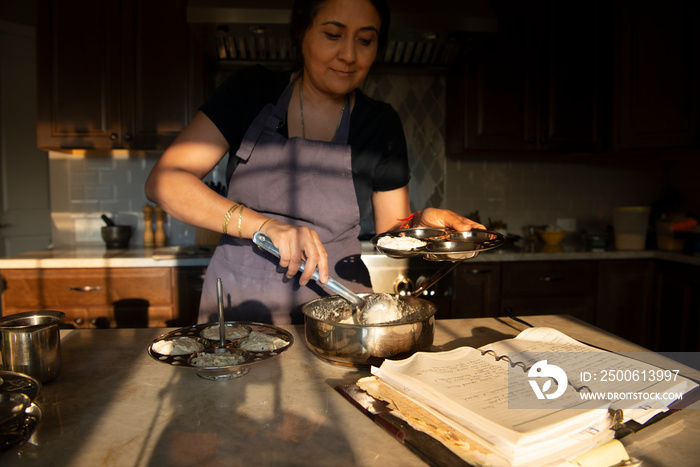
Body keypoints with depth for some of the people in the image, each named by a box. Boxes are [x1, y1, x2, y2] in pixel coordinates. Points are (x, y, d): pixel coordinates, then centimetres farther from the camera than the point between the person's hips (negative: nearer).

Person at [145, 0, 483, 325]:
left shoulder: (380, 125, 1)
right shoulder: (252, 92, -1)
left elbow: (392, 233, 8)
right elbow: (163, 182, -10)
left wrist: (421, 222, -15)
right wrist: (263, 224, -23)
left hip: (336, 313, 1)